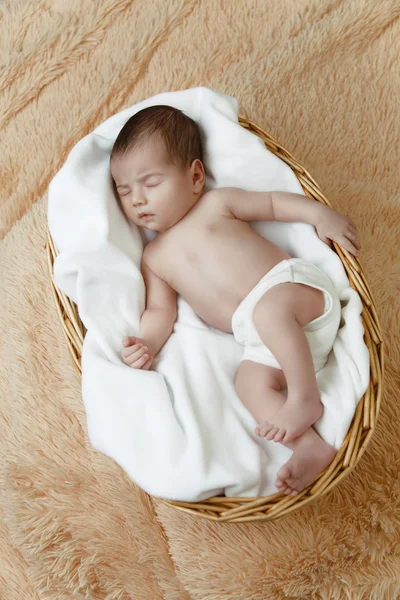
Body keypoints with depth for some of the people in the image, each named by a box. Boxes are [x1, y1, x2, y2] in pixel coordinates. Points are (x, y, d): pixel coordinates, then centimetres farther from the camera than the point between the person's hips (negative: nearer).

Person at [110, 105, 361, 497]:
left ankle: (305, 398, -24)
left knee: (269, 310, -35)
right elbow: (160, 310, 13)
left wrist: (321, 214, -2)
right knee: (249, 383, -18)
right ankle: (308, 447, -26)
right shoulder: (154, 257, 20)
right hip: (263, 341, 5)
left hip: (293, 286, -5)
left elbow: (273, 202, 11)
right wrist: (147, 343, -8)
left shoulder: (217, 204, 9)